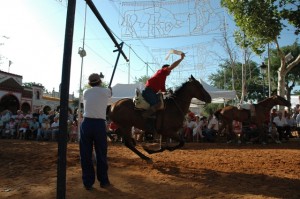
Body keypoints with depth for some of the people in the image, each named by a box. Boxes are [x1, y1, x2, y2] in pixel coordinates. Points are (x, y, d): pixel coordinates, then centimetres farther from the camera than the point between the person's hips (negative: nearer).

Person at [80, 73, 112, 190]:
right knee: (101, 154, 10)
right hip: (99, 124, -2)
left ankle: (88, 182, 19)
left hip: (86, 123, 2)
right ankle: (103, 181, 22)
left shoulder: (85, 92, 11)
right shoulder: (105, 91, 3)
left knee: (85, 155, 10)